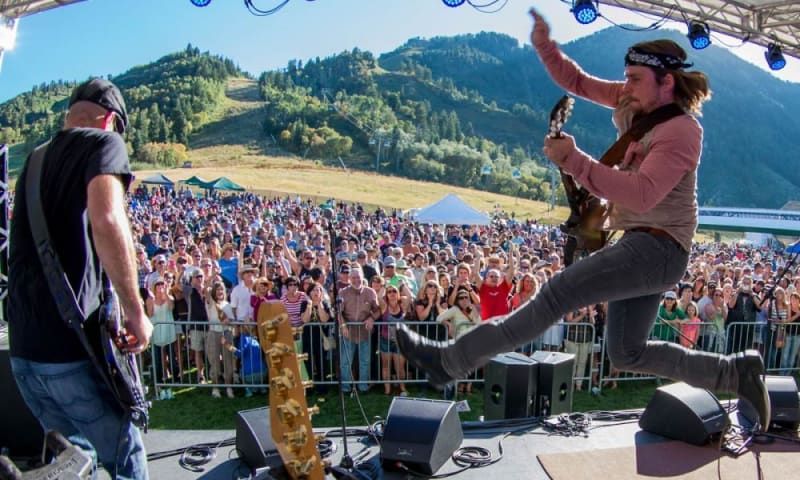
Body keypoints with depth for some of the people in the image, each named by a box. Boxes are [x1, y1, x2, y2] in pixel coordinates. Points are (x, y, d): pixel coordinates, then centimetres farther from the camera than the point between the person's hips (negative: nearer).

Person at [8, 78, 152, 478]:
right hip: (72, 347, -7)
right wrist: (136, 311, -18)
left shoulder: (34, 160, 18)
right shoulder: (103, 141, -5)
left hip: (22, 348, 8)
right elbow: (106, 219, -26)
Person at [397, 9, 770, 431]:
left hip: (657, 247, -10)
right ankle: (735, 372, 22)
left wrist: (574, 161, -34)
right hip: (642, 246, 10)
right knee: (627, 353, 14)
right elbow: (578, 83, 14)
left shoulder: (681, 132, -17)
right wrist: (545, 46, -2)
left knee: (558, 293, -19)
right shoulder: (638, 105, 8)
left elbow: (642, 194, -31)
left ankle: (451, 360, -16)